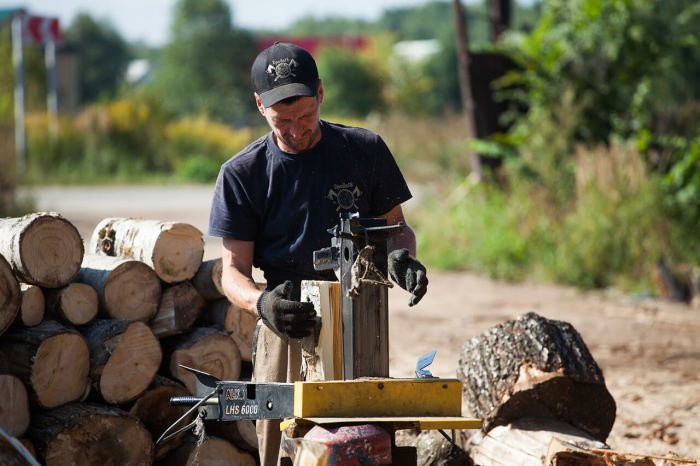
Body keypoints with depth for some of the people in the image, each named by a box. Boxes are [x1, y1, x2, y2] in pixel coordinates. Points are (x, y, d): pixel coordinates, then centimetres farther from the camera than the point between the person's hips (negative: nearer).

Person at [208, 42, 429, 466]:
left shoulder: (365, 151, 5)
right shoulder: (242, 173, 3)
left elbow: (395, 227, 15)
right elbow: (234, 268, 1)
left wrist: (402, 257, -10)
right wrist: (260, 302, -22)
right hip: (285, 330, 0)